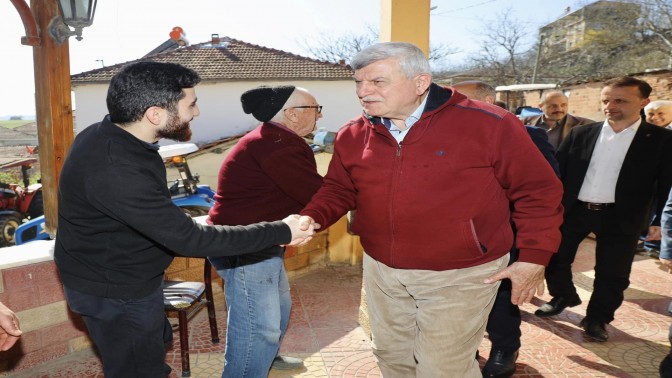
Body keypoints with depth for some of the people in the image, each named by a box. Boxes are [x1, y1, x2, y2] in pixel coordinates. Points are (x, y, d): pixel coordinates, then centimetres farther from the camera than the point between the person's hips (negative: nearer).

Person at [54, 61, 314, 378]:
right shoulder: (116, 170, -36)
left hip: (121, 278, 9)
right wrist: (281, 232, -28)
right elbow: (188, 238, -33)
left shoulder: (106, 135, -5)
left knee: (156, 343, 27)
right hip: (115, 293, -9)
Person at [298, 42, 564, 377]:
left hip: (460, 276, -4)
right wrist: (311, 218, -10)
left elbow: (538, 190, -8)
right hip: (381, 271, 5)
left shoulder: (489, 125, -16)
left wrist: (535, 257, -11)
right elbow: (338, 189, 9)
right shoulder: (353, 135, -2)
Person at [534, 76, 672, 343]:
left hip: (620, 218, -2)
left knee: (612, 274, 8)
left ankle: (598, 318, 29)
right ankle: (564, 297, 37)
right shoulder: (580, 133, 2)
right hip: (572, 210, 2)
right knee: (554, 258, 11)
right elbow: (557, 172, 3)